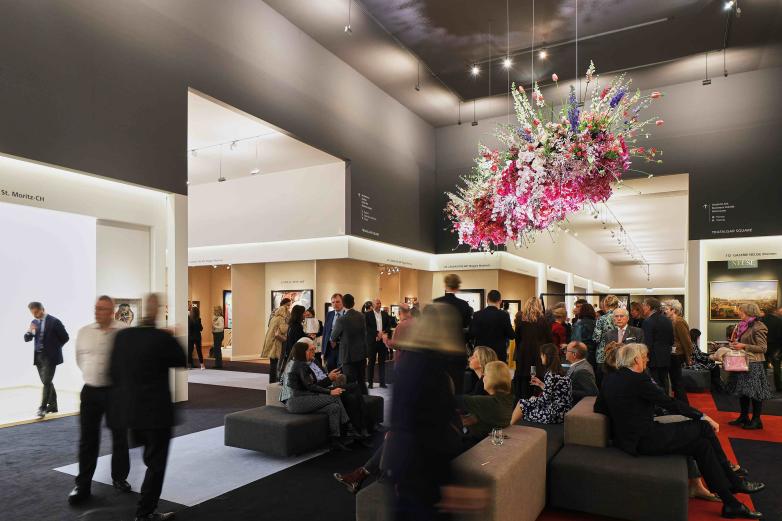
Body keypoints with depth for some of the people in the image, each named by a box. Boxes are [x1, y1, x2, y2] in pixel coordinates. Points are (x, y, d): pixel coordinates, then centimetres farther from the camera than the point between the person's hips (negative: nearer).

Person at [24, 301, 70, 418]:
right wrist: (29, 331, -12)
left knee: (46, 382, -9)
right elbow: (27, 339, 7)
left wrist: (54, 347, -1)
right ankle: (52, 405, 22)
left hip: (50, 356, -6)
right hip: (38, 356, 6)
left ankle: (43, 407, -4)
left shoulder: (54, 321, -10)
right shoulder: (34, 322, 7)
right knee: (47, 382, 13)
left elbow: (65, 338, -6)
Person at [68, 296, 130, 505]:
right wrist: (91, 374, 12)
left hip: (115, 391, -3)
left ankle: (119, 478, 26)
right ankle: (83, 485, 19)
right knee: (88, 438, 9)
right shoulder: (84, 332, 4)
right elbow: (79, 357, 17)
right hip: (90, 391, 3)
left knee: (119, 436, 9)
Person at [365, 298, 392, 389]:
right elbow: (367, 327, -9)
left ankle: (382, 382, 12)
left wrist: (383, 333, -11)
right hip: (372, 341, -3)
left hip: (383, 340, 3)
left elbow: (389, 325, 7)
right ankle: (370, 382, 10)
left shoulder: (385, 314, 11)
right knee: (371, 362, 4)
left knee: (382, 362, 6)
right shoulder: (367, 314, 0)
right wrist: (377, 333, -17)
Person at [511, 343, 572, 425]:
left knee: (522, 403, 7)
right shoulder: (560, 372, 7)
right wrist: (540, 384, 18)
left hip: (554, 415, -9)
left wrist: (533, 399, -1)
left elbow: (545, 398, -19)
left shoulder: (550, 374, -20)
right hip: (561, 412, 9)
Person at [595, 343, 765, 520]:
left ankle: (730, 503, 19)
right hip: (645, 440, -9)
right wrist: (704, 417, -2)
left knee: (701, 443, 14)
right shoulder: (638, 379, -15)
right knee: (704, 427, 1)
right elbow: (669, 403, -12)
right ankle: (734, 482, 18)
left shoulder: (609, 380, 8)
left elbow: (598, 408, 11)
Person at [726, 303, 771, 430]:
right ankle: (743, 417, 24)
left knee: (754, 393, 0)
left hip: (754, 364, -9)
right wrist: (735, 344, 8)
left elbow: (763, 348, -16)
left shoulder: (758, 327, -14)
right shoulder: (743, 325, 11)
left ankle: (756, 420, 10)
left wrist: (744, 346, -21)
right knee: (742, 391, 14)